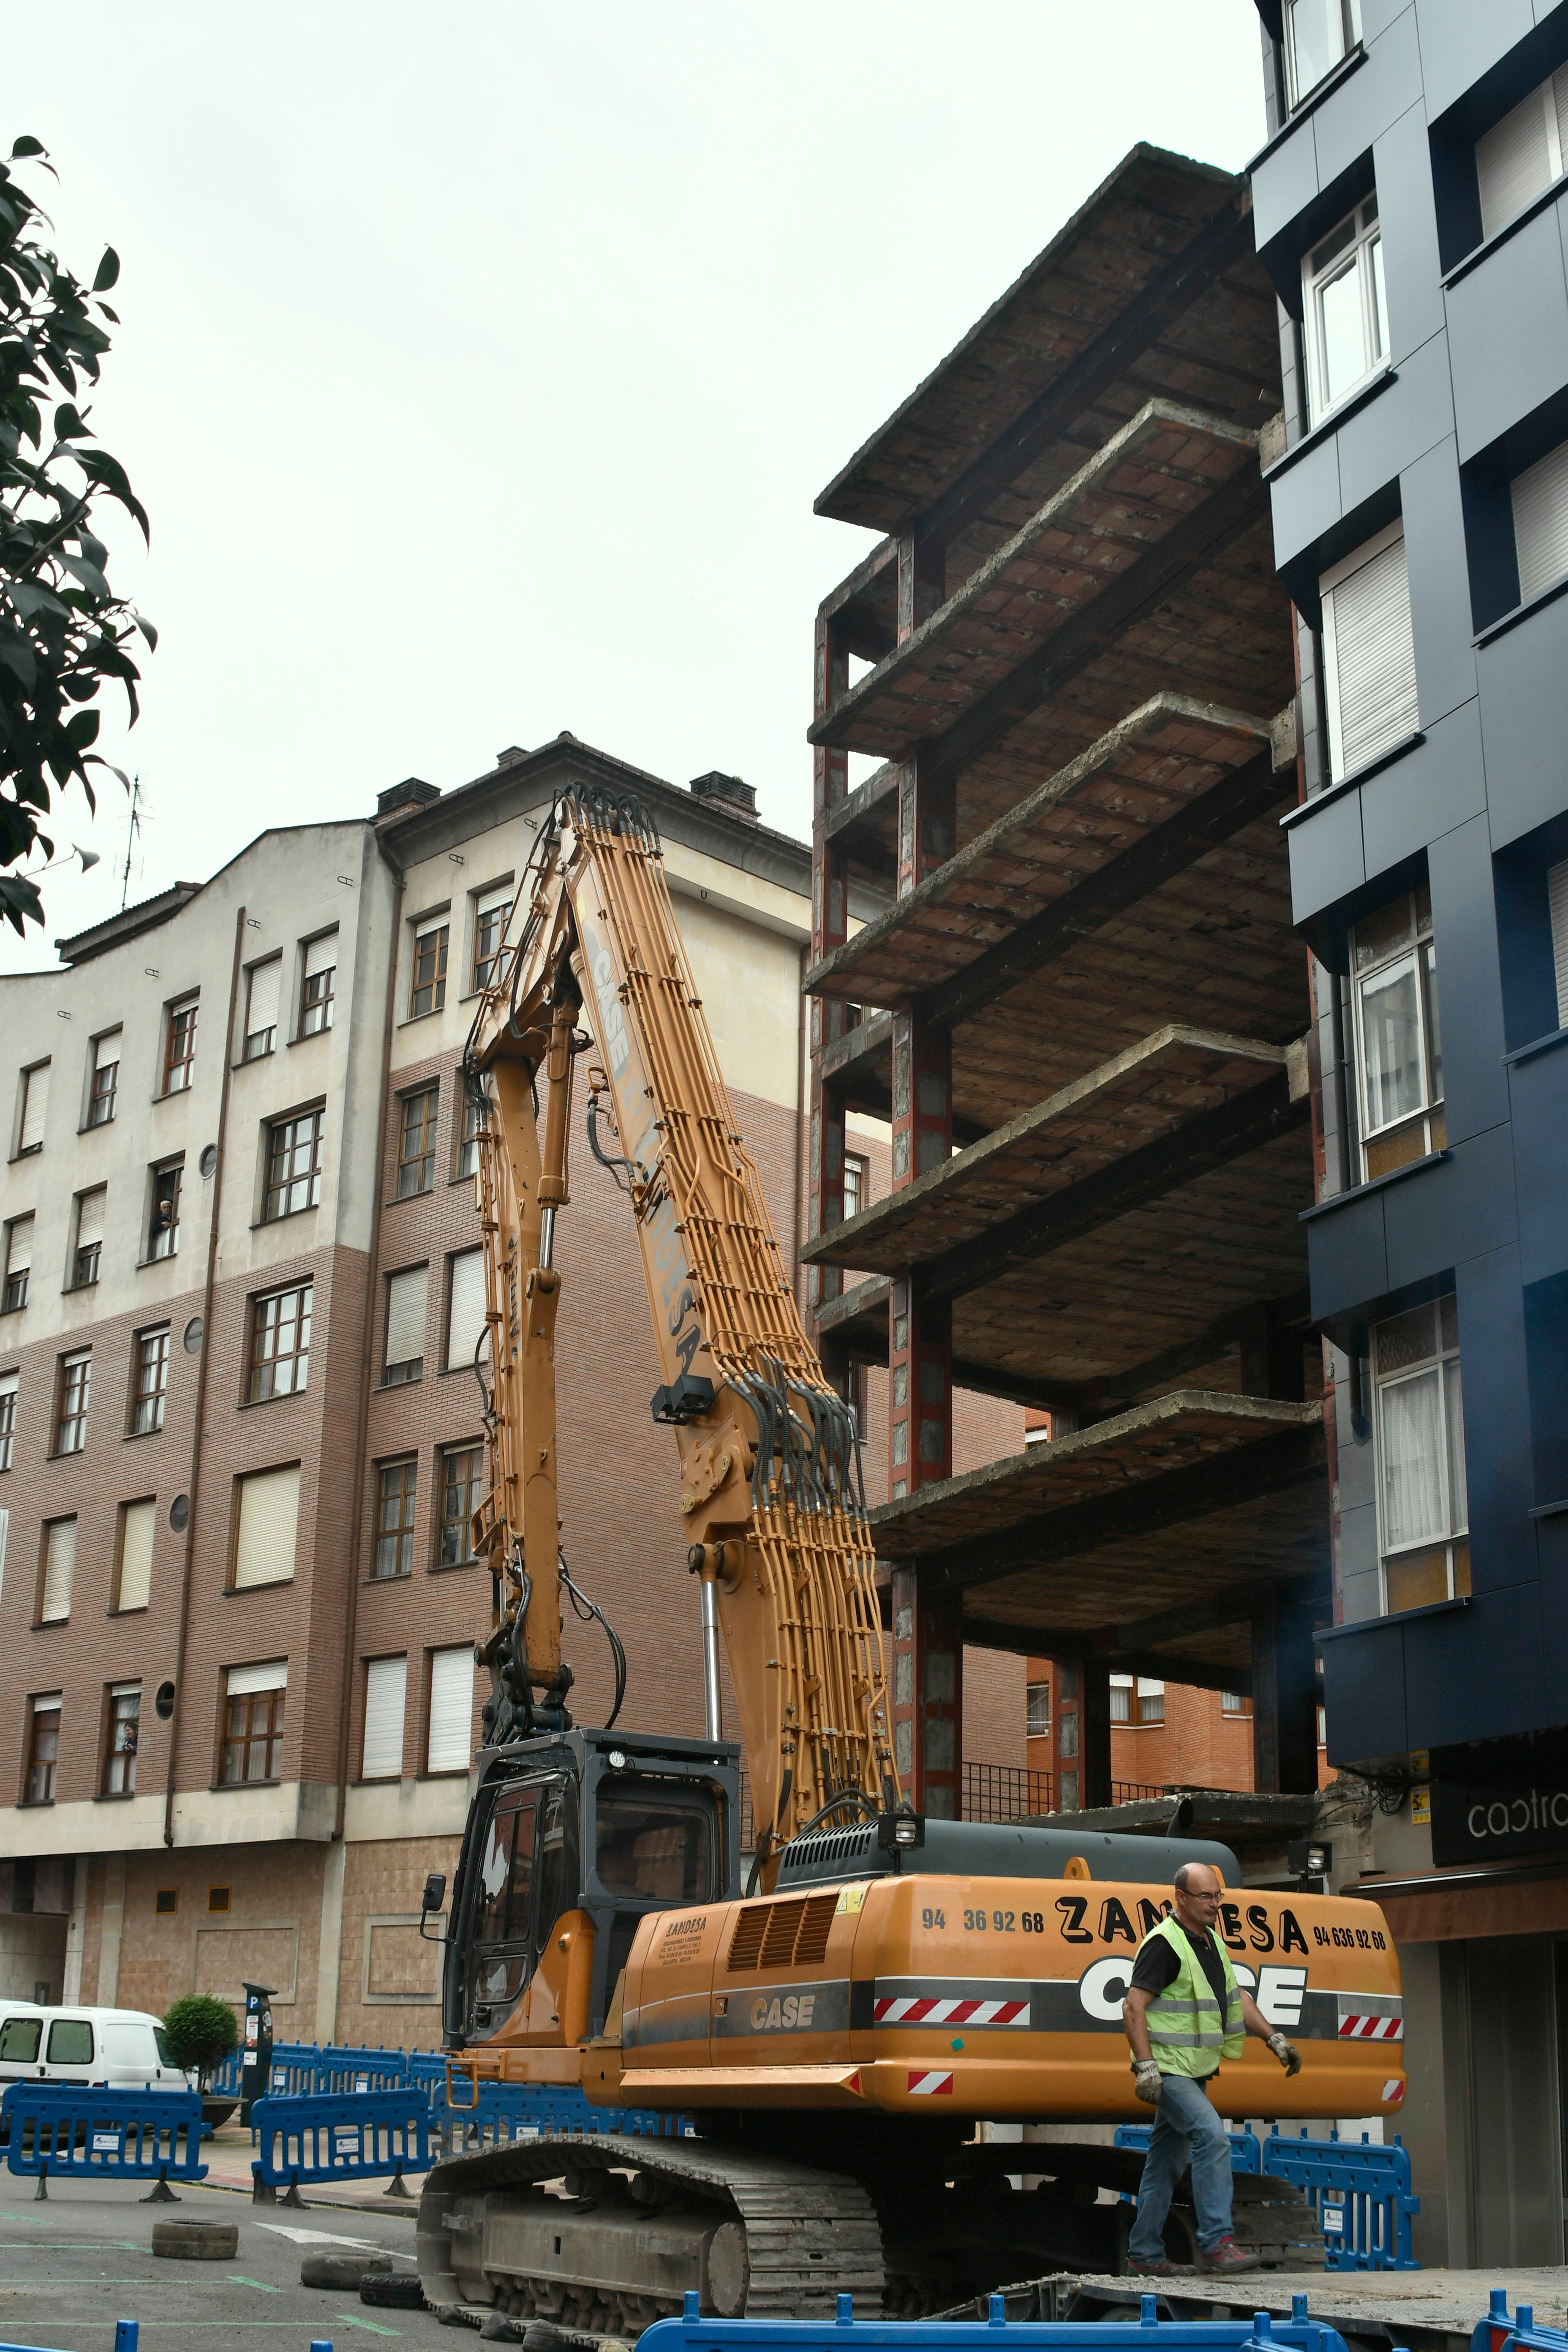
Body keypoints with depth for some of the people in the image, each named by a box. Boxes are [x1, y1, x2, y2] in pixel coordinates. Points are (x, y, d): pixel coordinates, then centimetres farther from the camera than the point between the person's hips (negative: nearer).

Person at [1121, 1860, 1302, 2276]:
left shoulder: (1211, 1942, 14)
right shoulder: (1164, 1944, -15)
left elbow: (1236, 1998, 24)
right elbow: (1133, 2006, -19)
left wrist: (1275, 2040, 17)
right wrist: (1145, 2067, -26)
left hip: (1194, 2072, 9)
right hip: (1168, 2070, -9)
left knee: (1167, 2163, 12)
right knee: (1212, 2137, -20)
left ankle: (1145, 2253, 20)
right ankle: (1215, 2243, -19)